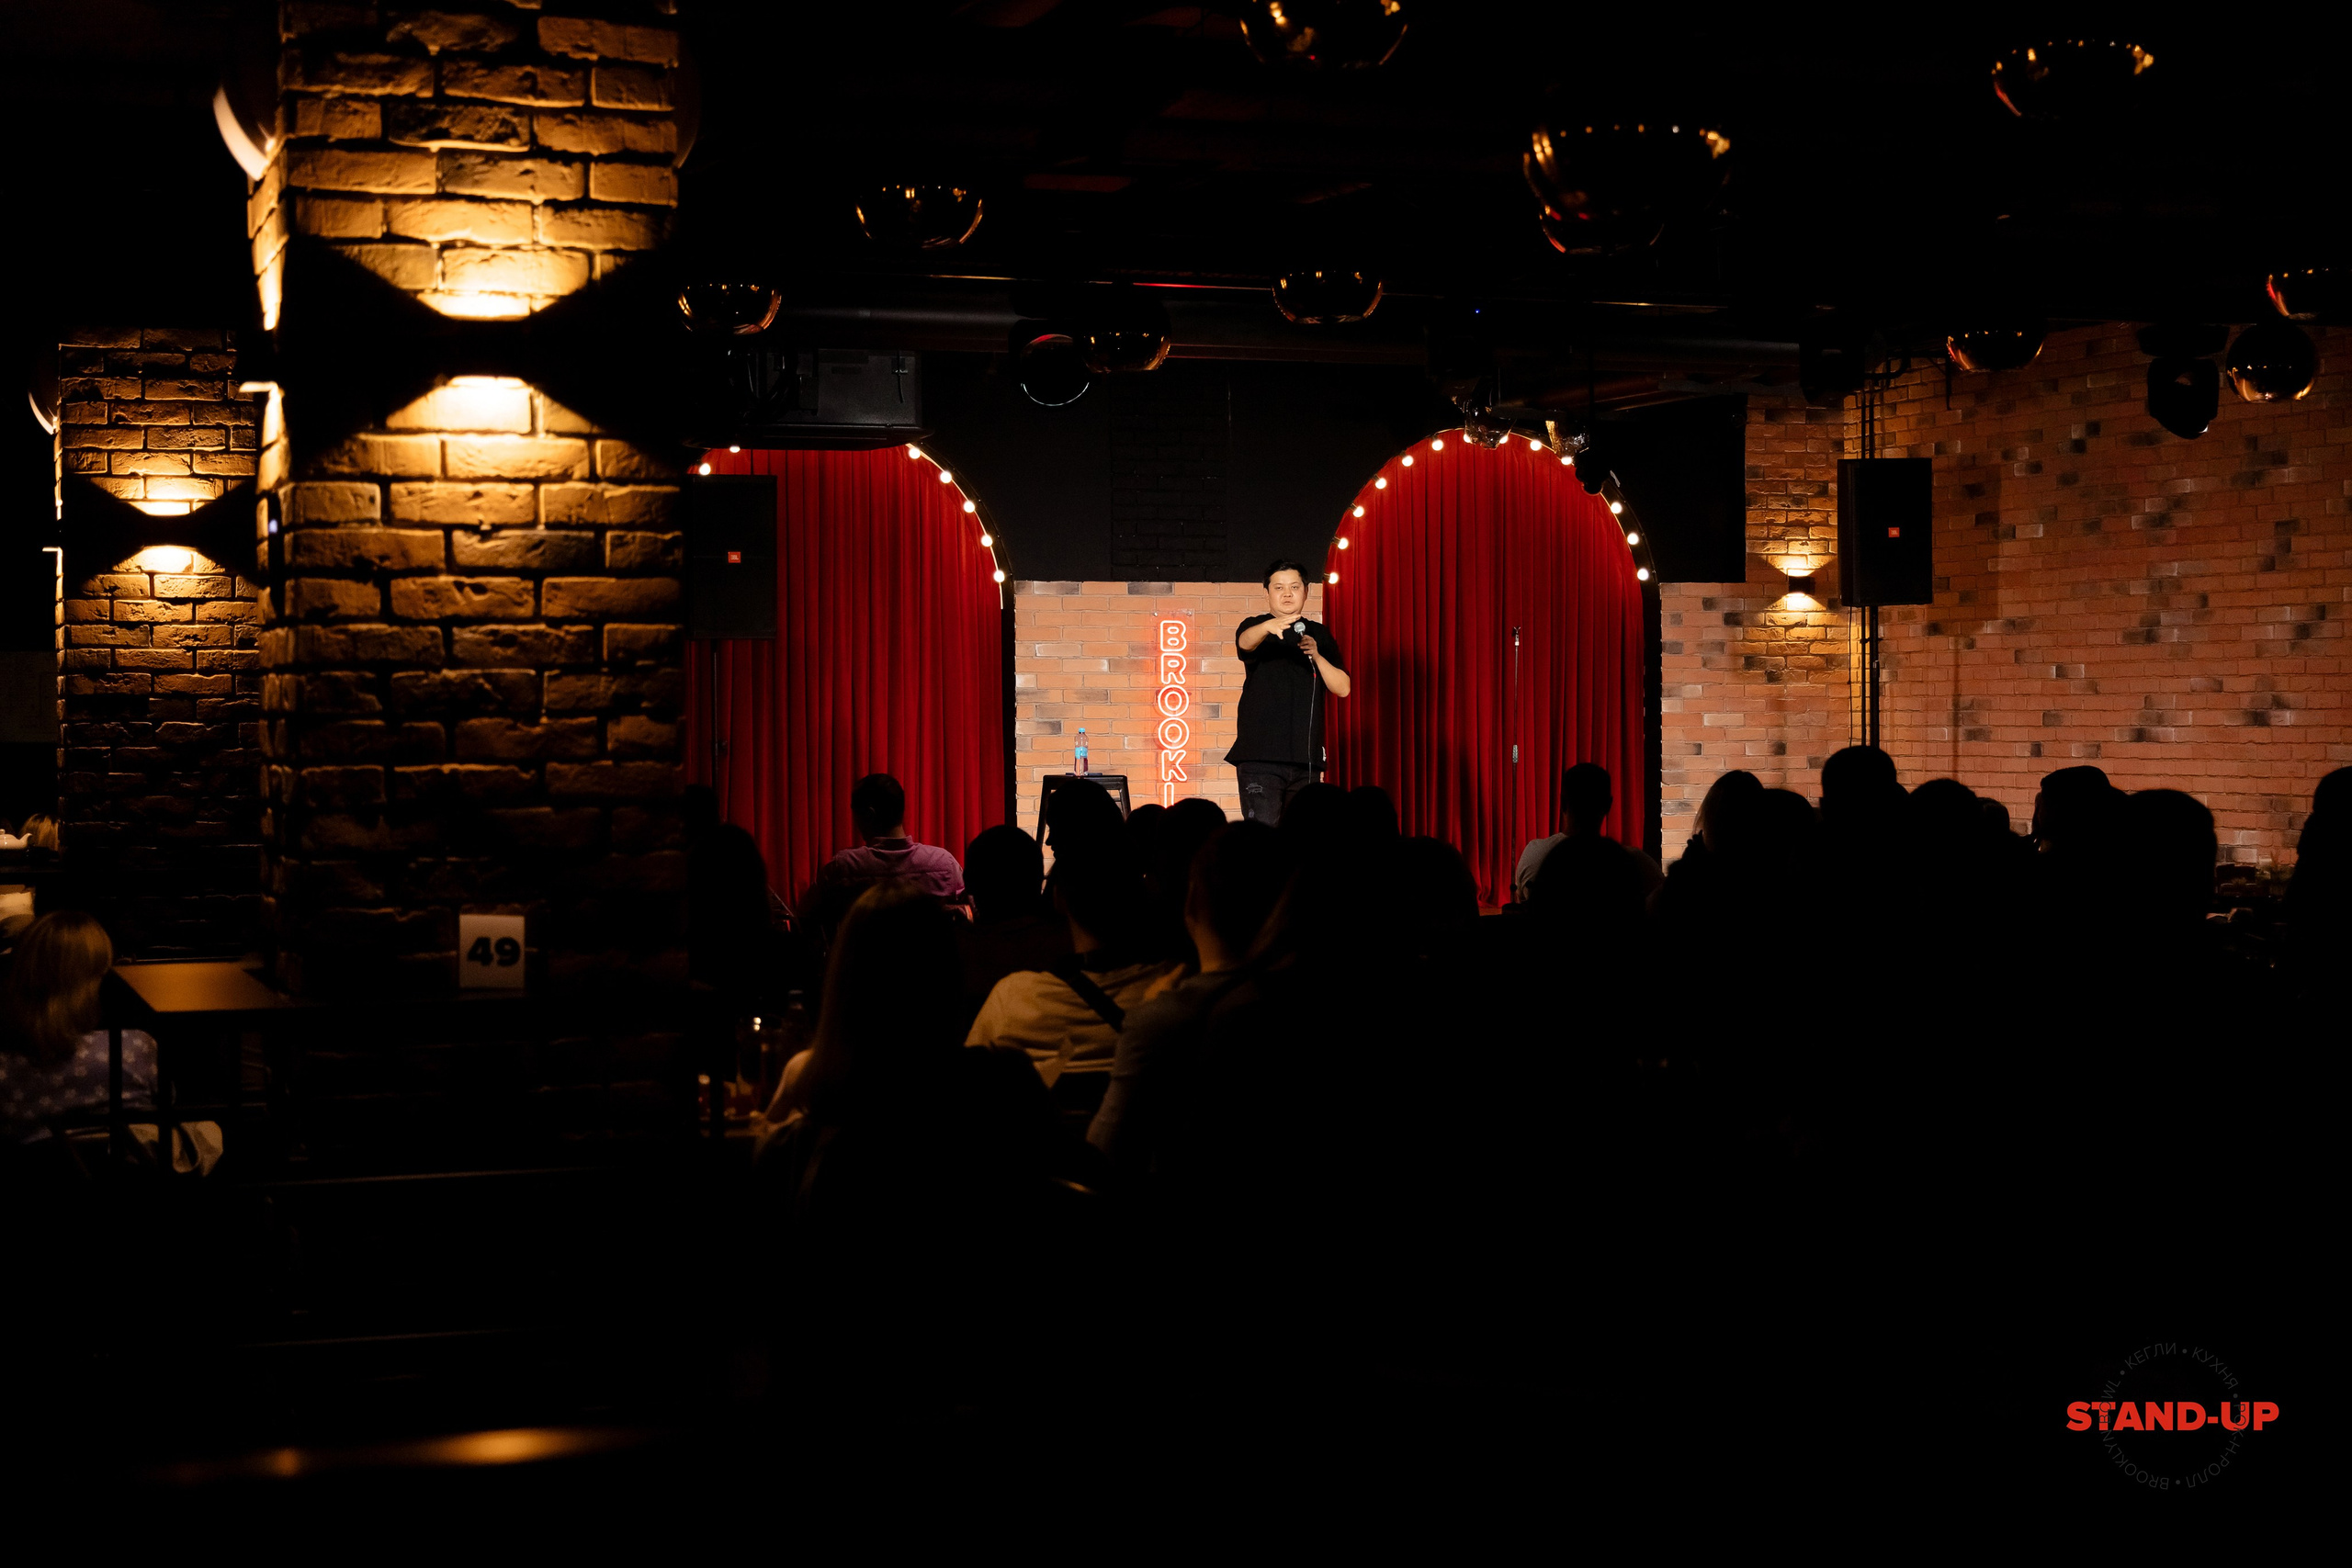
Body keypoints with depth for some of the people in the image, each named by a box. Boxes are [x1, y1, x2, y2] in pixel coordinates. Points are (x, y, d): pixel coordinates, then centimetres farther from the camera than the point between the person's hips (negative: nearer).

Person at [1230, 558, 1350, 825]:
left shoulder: (1319, 635, 15)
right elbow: (1245, 641, -22)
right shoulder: (1256, 626, 4)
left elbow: (1342, 688, 8)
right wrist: (1267, 626, -44)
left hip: (1306, 756, 4)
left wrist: (1317, 655, -9)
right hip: (1261, 755, -4)